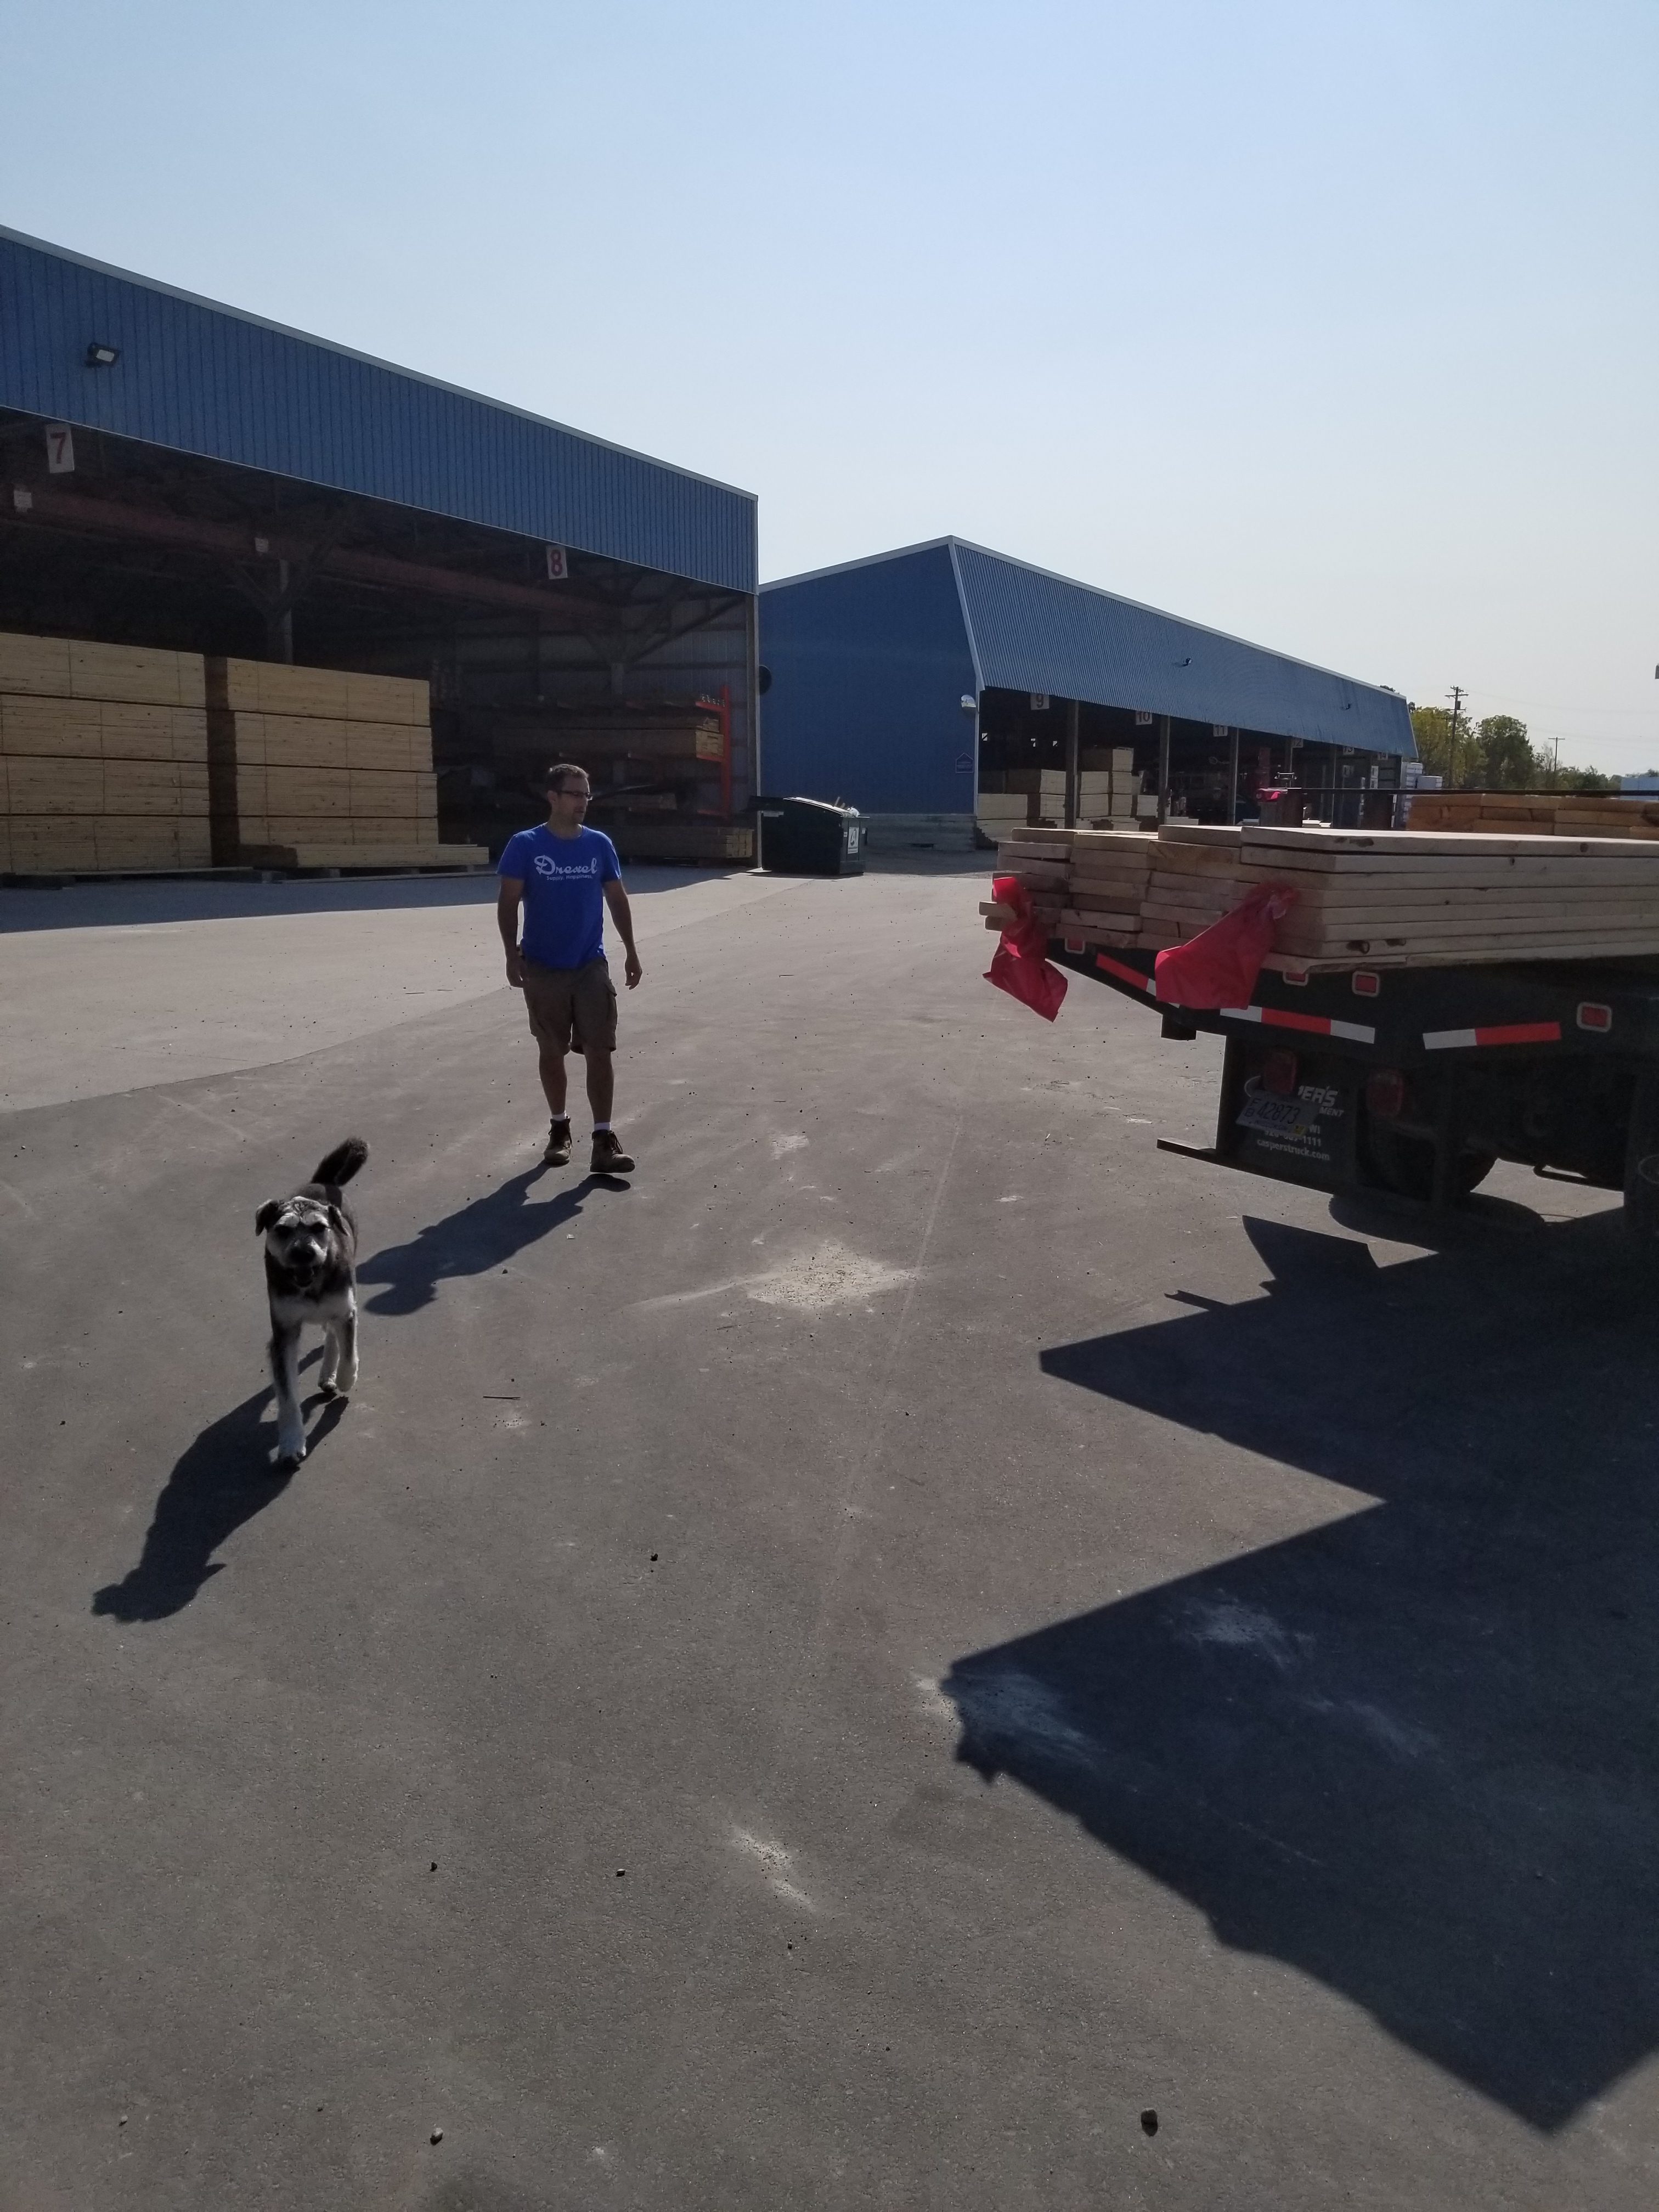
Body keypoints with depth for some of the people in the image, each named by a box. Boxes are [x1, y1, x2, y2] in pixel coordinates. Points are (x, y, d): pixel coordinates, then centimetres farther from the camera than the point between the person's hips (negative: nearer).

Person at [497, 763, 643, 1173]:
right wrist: (512, 955, -12)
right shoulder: (525, 845, -6)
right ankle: (559, 1127, 28)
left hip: (591, 966, 1)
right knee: (552, 1052, 10)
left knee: (599, 1051, -5)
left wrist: (631, 952, 9)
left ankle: (604, 1141, -5)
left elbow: (617, 899, 10)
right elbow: (508, 902, -4)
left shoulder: (599, 844, 3)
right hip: (543, 969, -1)